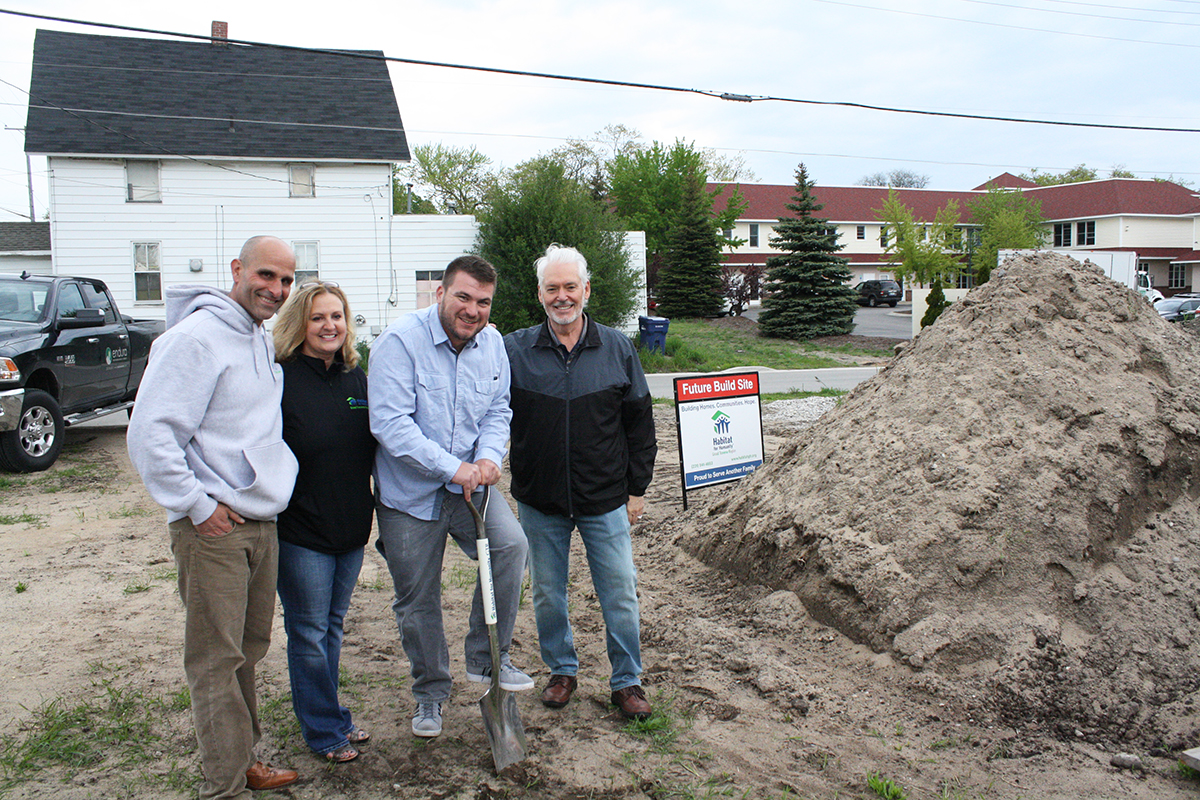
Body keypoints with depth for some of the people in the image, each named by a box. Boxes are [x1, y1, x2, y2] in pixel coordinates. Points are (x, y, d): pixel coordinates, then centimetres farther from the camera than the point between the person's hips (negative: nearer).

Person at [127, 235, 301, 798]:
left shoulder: (263, 344, 14)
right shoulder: (196, 337, -14)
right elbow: (149, 435, -19)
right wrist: (196, 505, -16)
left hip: (260, 522, 9)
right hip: (212, 527, -8)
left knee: (249, 649, 17)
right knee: (217, 660, 0)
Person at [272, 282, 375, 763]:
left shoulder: (355, 377, 6)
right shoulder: (280, 379, -13)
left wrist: (375, 509, 15)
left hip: (351, 526, 6)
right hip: (301, 532, -6)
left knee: (333, 627, 19)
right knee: (309, 633, 6)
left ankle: (331, 718, 34)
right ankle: (325, 731, 21)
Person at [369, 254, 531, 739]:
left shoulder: (492, 344, 2)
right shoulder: (400, 341, -16)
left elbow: (498, 412, 8)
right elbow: (390, 422, -23)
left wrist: (488, 456, -14)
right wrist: (452, 467, -27)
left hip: (469, 485, 3)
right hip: (409, 494, -3)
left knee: (511, 544, -22)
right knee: (417, 599, 7)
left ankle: (488, 659, -2)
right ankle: (430, 692, 31)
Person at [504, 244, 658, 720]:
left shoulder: (617, 349, 0)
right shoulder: (513, 350, -3)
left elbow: (640, 423, 5)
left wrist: (637, 488, 4)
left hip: (606, 501, 0)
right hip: (539, 502, 1)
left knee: (620, 594, 6)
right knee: (547, 595, 14)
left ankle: (627, 681, 24)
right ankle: (562, 671, 35)